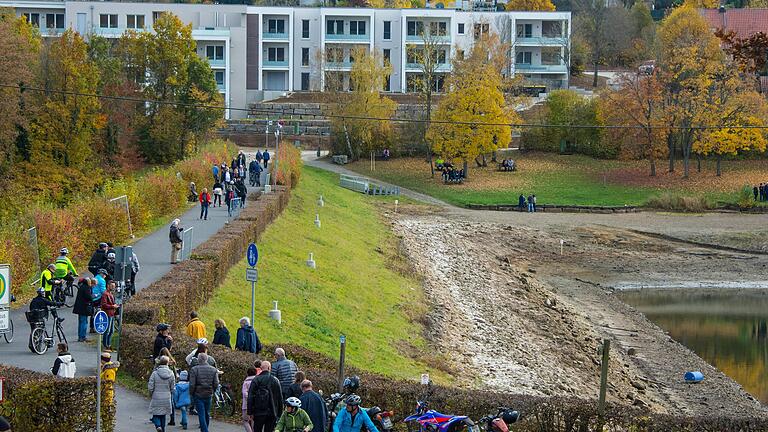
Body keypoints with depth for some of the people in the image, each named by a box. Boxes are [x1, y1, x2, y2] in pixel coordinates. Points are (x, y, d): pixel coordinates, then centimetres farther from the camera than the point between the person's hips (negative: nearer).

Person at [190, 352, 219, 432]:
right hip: (208, 395, 4)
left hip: (198, 395, -4)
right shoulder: (213, 370, 0)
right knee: (207, 414, 17)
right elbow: (216, 383, -1)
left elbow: (192, 384, -12)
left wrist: (191, 393, 4)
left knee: (201, 415, -3)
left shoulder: (194, 369, -11)